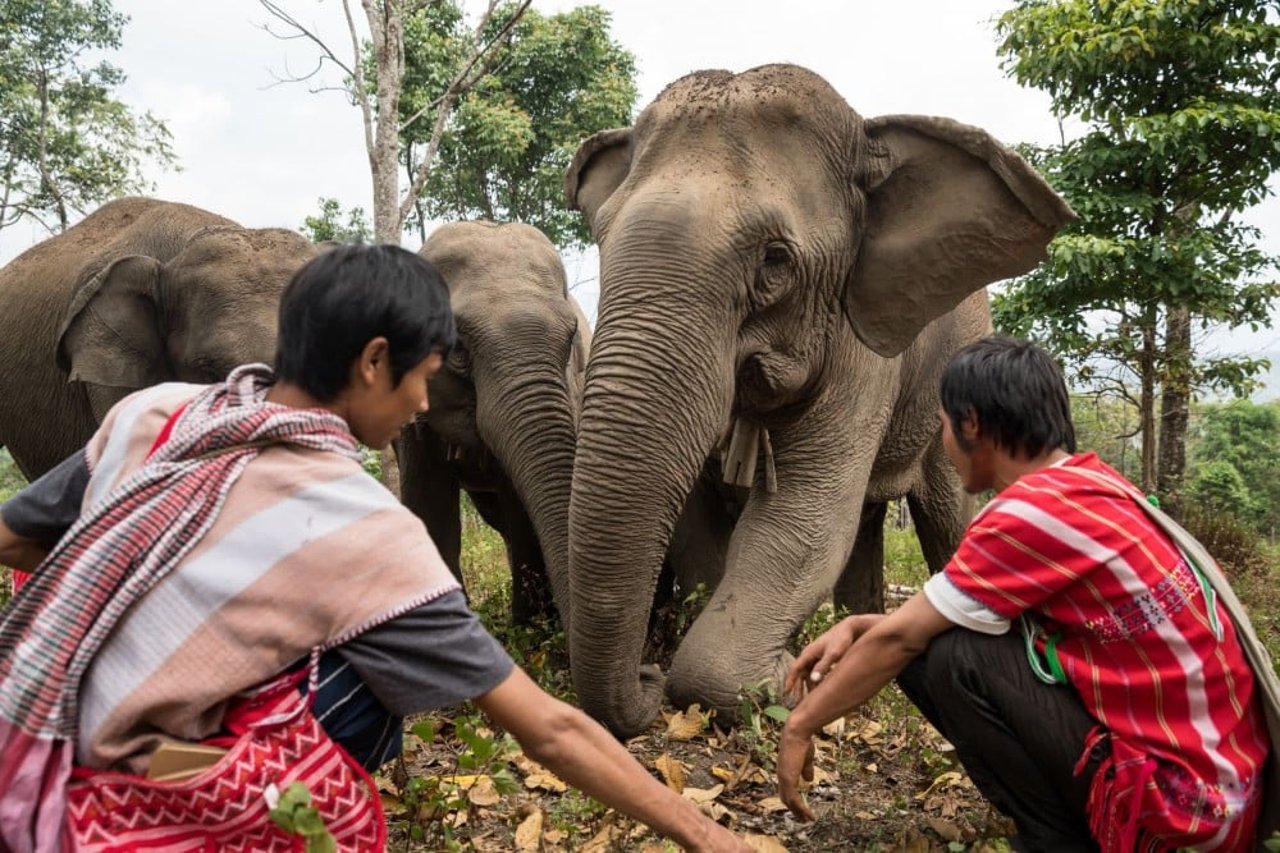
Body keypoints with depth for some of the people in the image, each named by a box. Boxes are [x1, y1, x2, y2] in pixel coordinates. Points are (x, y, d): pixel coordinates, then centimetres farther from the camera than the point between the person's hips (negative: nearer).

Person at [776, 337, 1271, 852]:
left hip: (1179, 788, -9)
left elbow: (899, 636, -15)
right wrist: (856, 627, 2)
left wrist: (800, 726, -4)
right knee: (925, 645, 2)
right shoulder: (1088, 485, 7)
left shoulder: (1036, 507, -22)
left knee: (951, 660, -17)